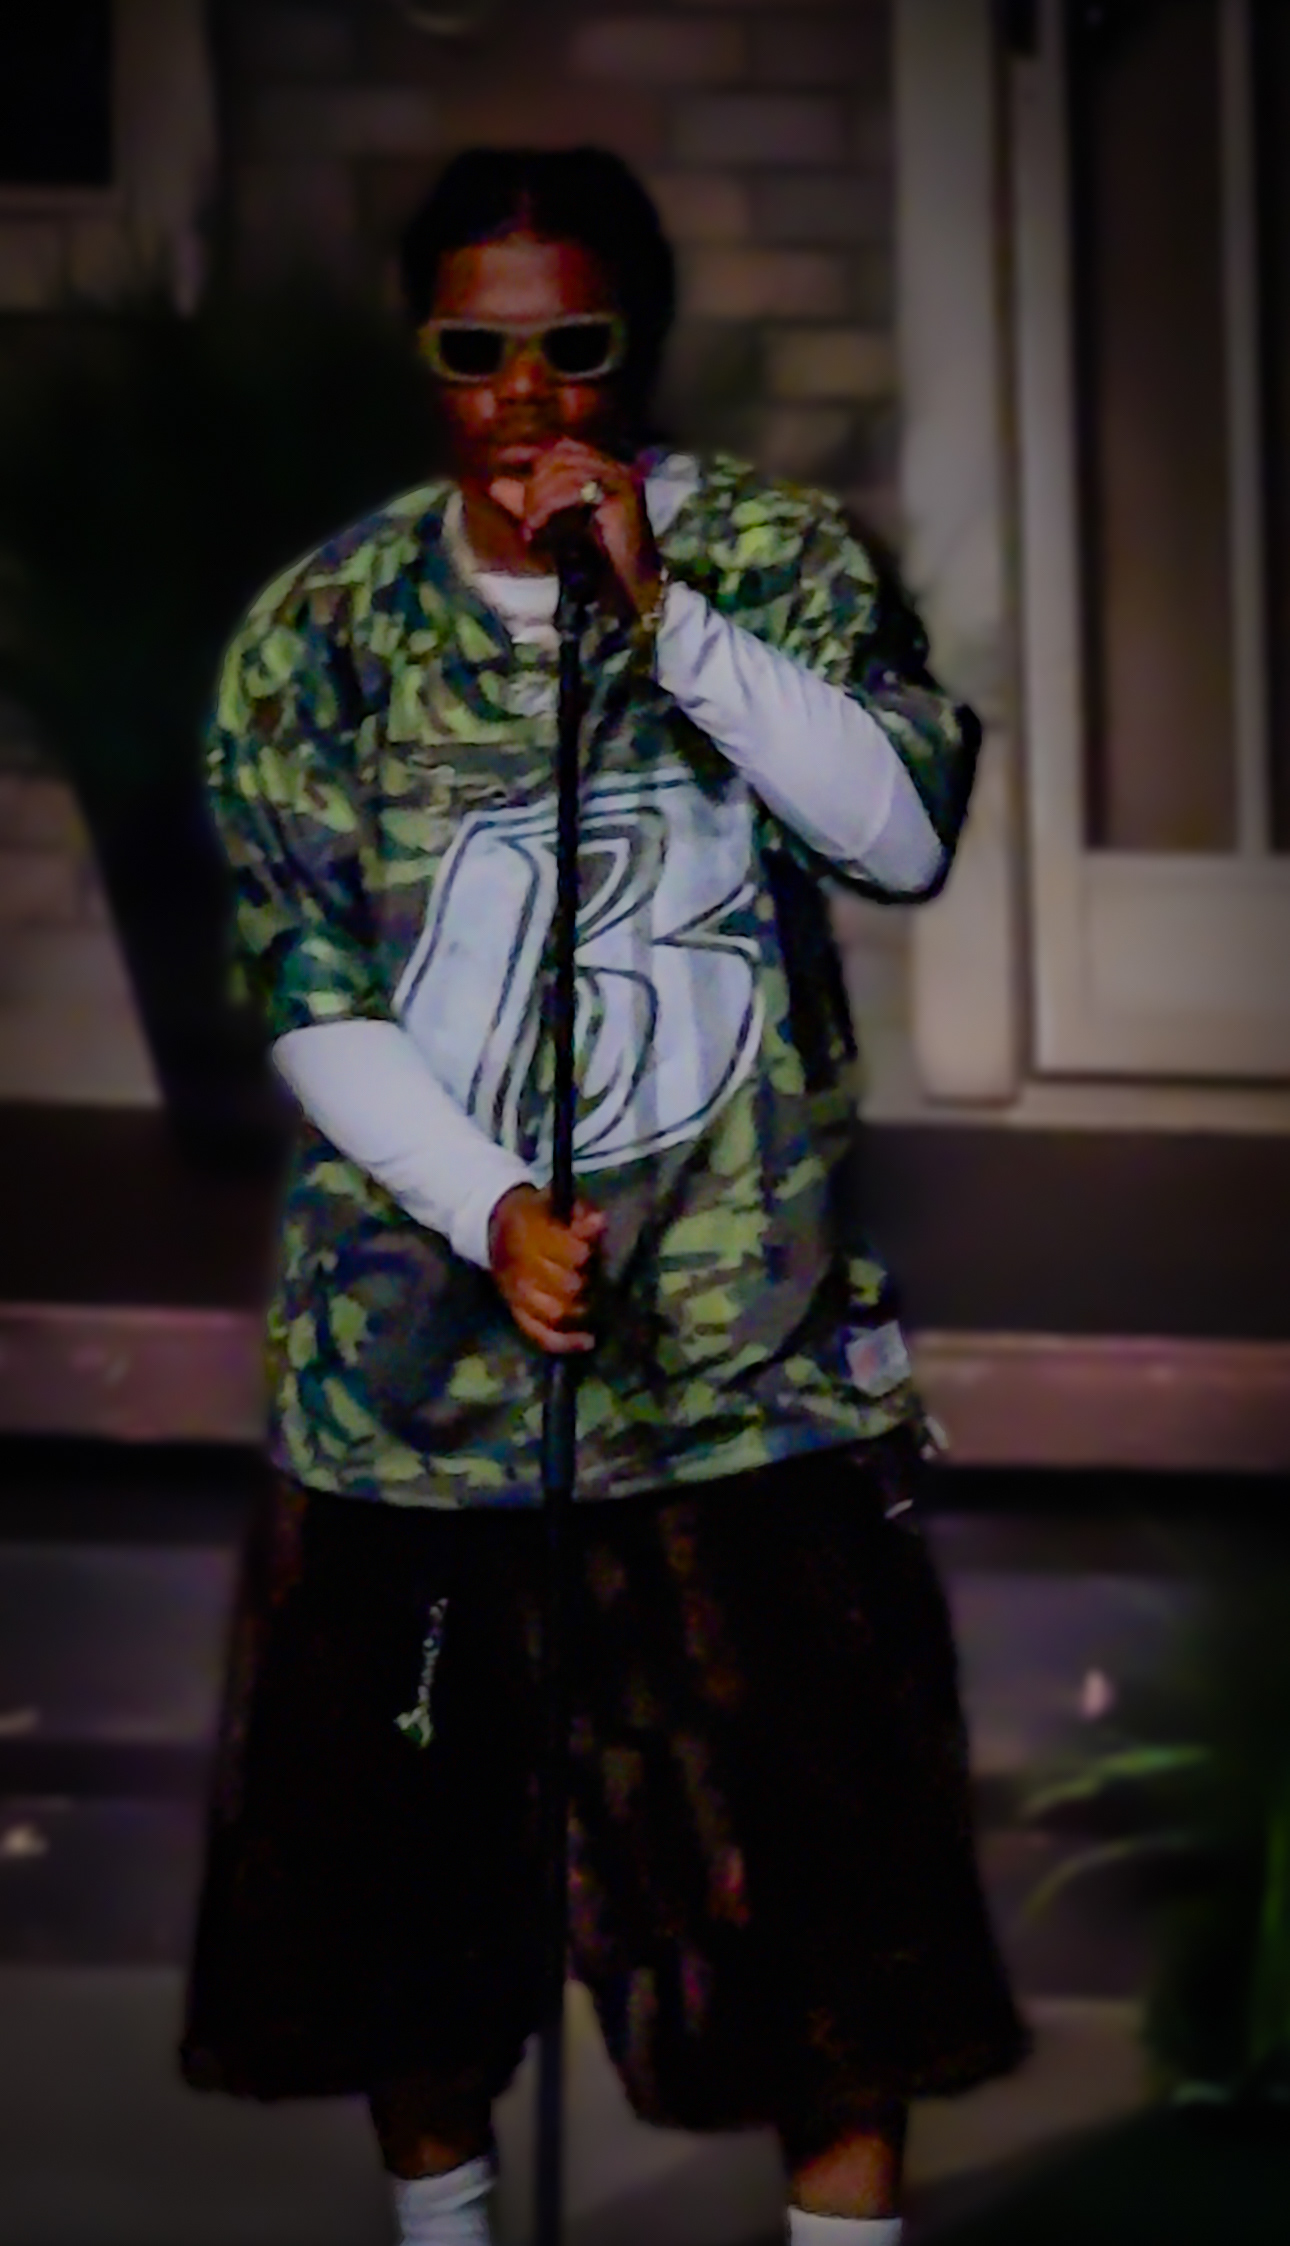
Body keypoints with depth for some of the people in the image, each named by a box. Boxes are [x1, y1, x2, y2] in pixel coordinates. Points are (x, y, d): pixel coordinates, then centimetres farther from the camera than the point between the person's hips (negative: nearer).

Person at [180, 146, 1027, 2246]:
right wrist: (495, 1213, -15)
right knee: (415, 1830, 10)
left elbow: (906, 832, -15)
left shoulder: (774, 558, 0)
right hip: (420, 1339, 1)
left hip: (746, 1333, -1)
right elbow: (312, 1004, -2)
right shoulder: (320, 632, 1)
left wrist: (662, 612, -20)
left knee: (818, 1836, -3)